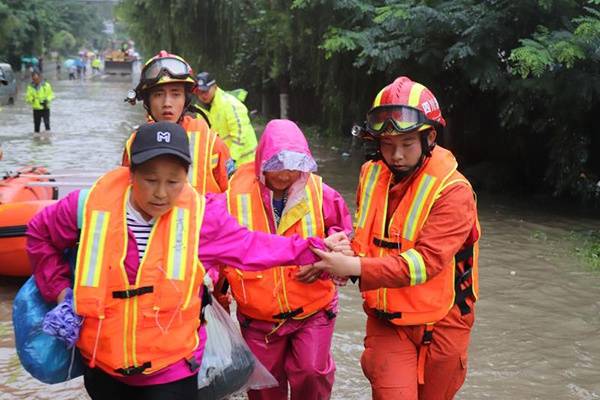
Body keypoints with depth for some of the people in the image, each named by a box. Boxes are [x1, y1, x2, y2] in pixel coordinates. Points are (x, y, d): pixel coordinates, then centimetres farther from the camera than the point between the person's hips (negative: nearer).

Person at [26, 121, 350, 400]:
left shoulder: (201, 215, -9)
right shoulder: (91, 206, -9)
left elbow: (252, 246, 0)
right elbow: (40, 234, 9)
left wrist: (314, 251, -5)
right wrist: (58, 287, 3)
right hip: (102, 367, 1)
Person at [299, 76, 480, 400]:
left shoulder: (452, 191, -20)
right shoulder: (371, 175, -3)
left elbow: (427, 260, -28)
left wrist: (356, 268, -37)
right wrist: (344, 254, -15)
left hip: (439, 324, -2)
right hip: (387, 321, 2)